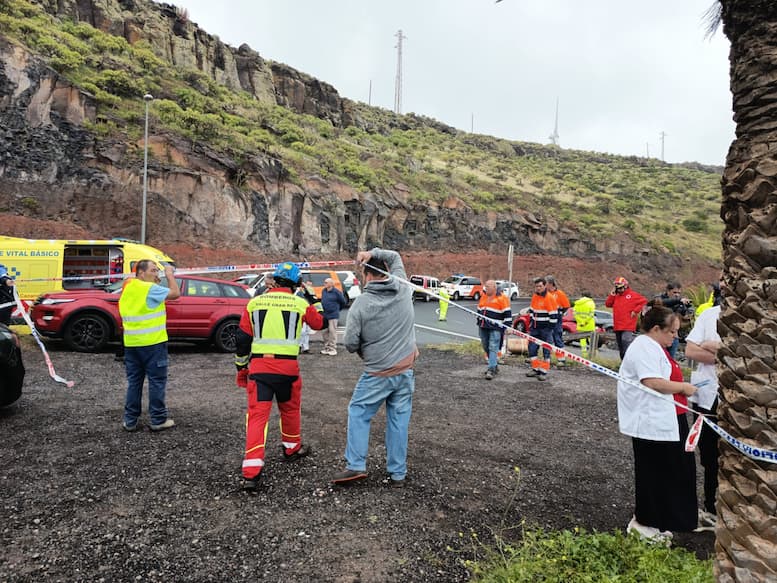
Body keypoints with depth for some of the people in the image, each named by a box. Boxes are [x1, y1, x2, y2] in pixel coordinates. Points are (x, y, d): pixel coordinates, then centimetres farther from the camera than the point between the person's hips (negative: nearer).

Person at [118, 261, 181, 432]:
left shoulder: (127, 289, 12)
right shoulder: (150, 289, -13)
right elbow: (175, 293, -11)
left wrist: (155, 283, 13)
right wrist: (169, 275, 2)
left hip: (131, 343, 7)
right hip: (153, 342, -7)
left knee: (134, 382, 13)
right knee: (157, 381, 2)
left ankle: (130, 420, 16)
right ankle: (158, 420, 7)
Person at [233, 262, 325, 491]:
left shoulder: (254, 302, 4)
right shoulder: (301, 303, 0)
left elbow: (242, 339, 7)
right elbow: (320, 323, 18)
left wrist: (241, 368, 19)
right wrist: (313, 300, 30)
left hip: (258, 366, 1)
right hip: (287, 368, 0)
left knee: (257, 415, 1)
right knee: (290, 409, 22)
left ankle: (251, 473, -6)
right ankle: (292, 448, 43)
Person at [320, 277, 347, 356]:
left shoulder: (336, 292, -11)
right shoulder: (323, 291, 7)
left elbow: (343, 302, -1)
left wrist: (337, 309, 10)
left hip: (333, 315, -6)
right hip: (324, 315, 6)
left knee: (332, 331, -3)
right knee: (325, 332, 10)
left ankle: (333, 349, 4)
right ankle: (326, 348, 20)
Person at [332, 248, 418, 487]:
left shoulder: (361, 303, -12)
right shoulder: (403, 289, -1)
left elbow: (351, 344, -10)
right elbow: (395, 257, 18)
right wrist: (373, 253, 3)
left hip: (378, 373, -4)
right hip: (405, 371, 4)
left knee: (358, 413, 13)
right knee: (399, 420, 11)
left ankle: (355, 465, 11)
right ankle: (398, 473, 18)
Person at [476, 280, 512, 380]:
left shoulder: (502, 298, -8)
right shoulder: (483, 296, 14)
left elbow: (507, 314, -9)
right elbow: (479, 310, 24)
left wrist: (507, 326, -11)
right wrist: (479, 322, 24)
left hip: (495, 328, -8)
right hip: (483, 327, 8)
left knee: (493, 348, -11)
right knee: (486, 347, 13)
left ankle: (491, 370, -13)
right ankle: (494, 366, 28)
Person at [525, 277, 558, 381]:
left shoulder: (550, 298, -12)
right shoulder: (534, 296, 9)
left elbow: (554, 315, -13)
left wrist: (551, 328, -13)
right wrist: (531, 322, 15)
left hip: (545, 328, -7)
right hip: (535, 327, 7)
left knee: (546, 350, -1)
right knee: (532, 348, 9)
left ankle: (544, 372, 5)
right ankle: (535, 369, 21)